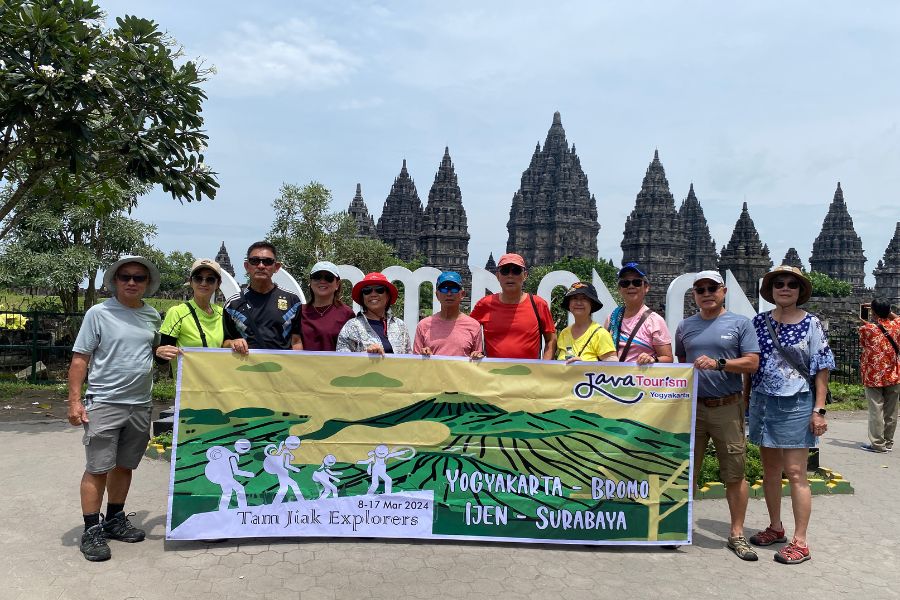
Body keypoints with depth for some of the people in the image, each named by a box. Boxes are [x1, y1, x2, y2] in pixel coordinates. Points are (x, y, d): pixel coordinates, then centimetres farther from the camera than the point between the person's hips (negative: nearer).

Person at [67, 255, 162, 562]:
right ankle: (91, 531, 9)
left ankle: (114, 520, 29)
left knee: (124, 466, 15)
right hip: (104, 403, -4)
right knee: (97, 469, -2)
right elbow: (79, 359, -6)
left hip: (141, 405, 5)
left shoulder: (153, 316, 7)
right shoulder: (98, 313, -6)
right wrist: (75, 400, -11)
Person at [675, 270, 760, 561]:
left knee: (735, 473, 4)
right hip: (692, 406, 3)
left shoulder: (740, 324, 3)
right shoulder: (685, 327, 12)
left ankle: (737, 534, 16)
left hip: (728, 407, -2)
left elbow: (752, 363, -4)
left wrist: (718, 363, -18)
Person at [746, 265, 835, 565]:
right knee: (770, 470, 14)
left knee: (795, 473, -3)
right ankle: (775, 527, 29)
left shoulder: (812, 324, -3)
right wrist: (743, 400, 8)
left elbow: (822, 369, -3)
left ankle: (800, 541, 7)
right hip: (762, 403, 4)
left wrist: (819, 410, -9)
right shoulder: (758, 322, 5)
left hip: (797, 405, -4)